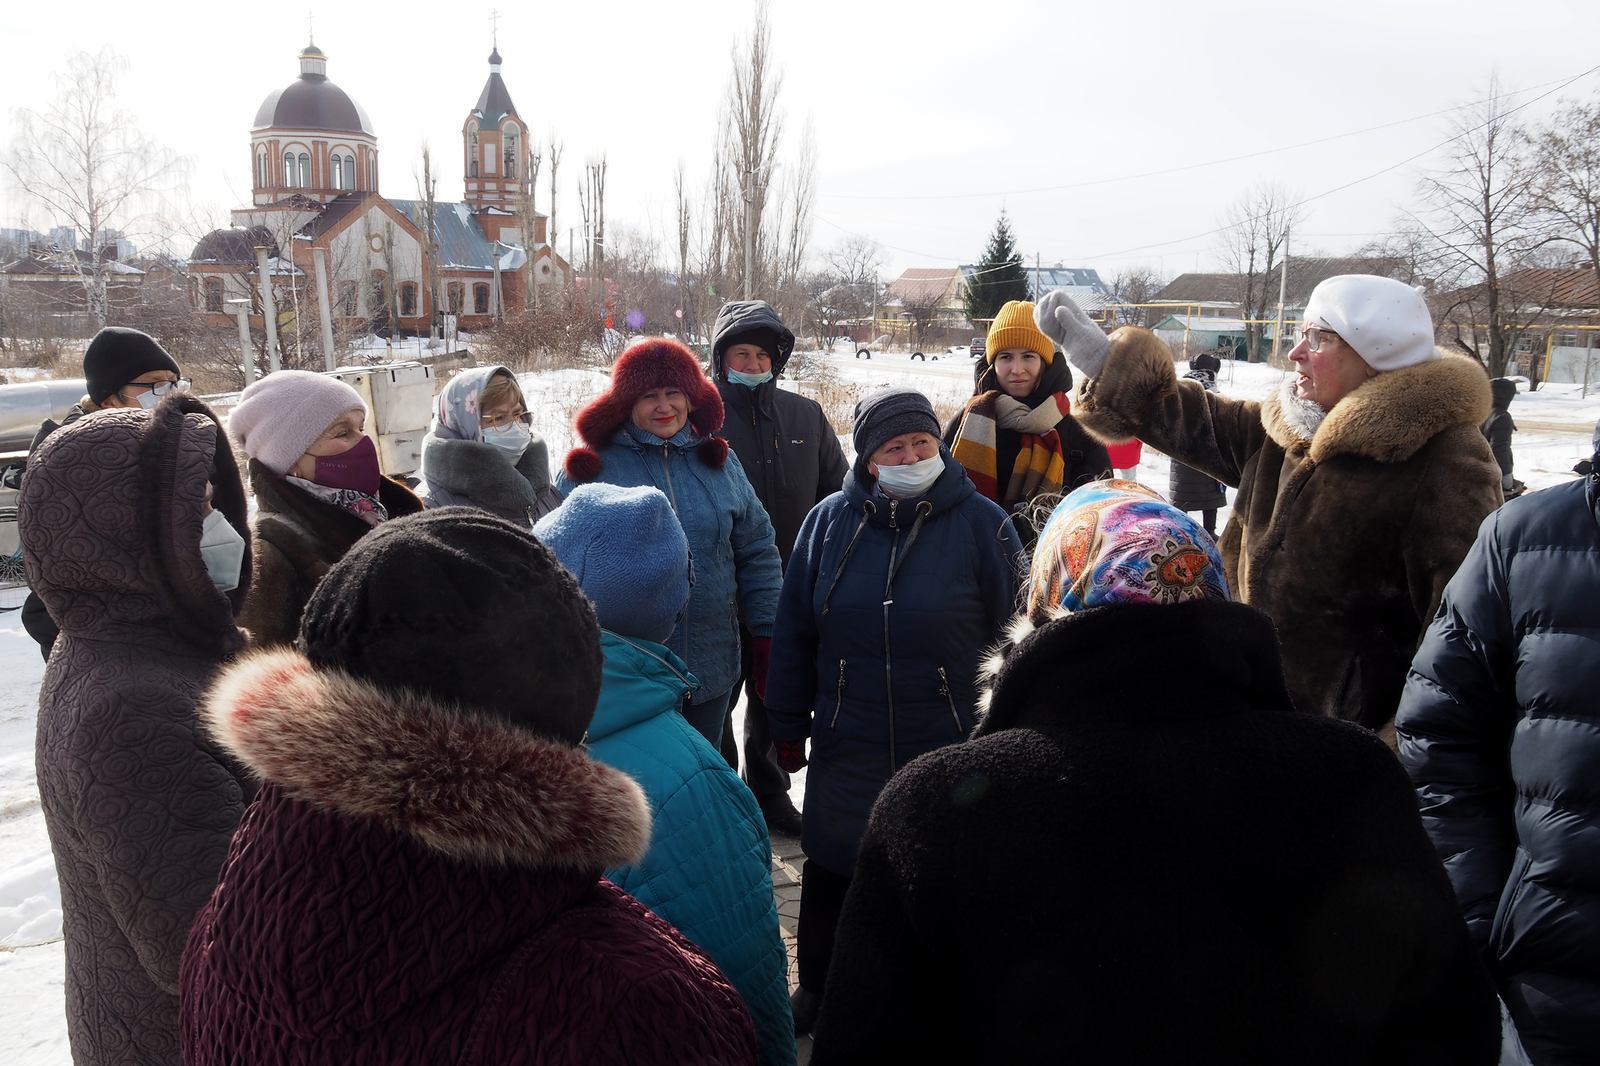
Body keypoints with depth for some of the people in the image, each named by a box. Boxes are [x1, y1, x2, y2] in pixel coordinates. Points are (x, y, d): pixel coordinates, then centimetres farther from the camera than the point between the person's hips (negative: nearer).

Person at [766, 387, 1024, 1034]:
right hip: (845, 750, 2)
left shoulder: (981, 524, -8)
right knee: (829, 871, 16)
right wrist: (788, 726, 7)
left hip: (950, 751, -2)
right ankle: (817, 988, 40)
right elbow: (794, 632, 5)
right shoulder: (830, 520, -2)